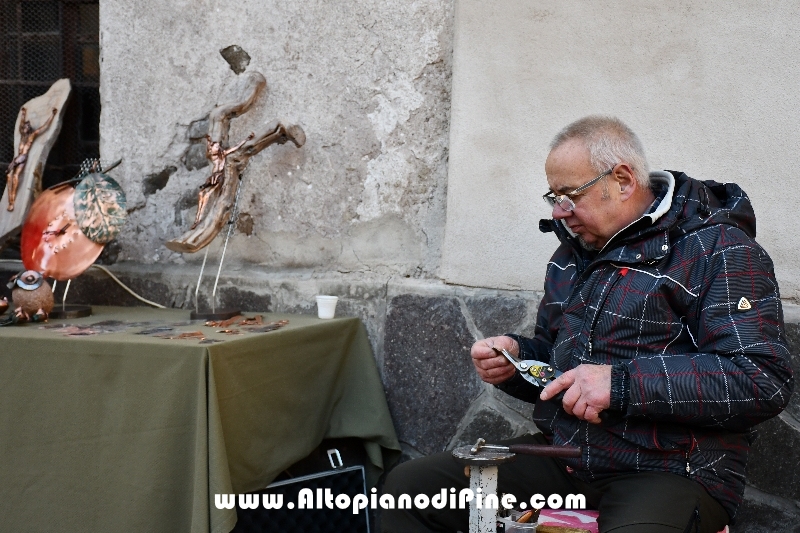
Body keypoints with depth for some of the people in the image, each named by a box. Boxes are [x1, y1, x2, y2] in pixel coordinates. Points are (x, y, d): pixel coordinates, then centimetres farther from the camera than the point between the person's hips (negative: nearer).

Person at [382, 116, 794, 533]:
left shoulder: (719, 251, -8)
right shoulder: (574, 252, 17)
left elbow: (764, 380, -19)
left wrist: (621, 383, -25)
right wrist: (514, 359, 4)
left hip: (671, 469, -7)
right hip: (561, 455, 7)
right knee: (407, 485, -4)